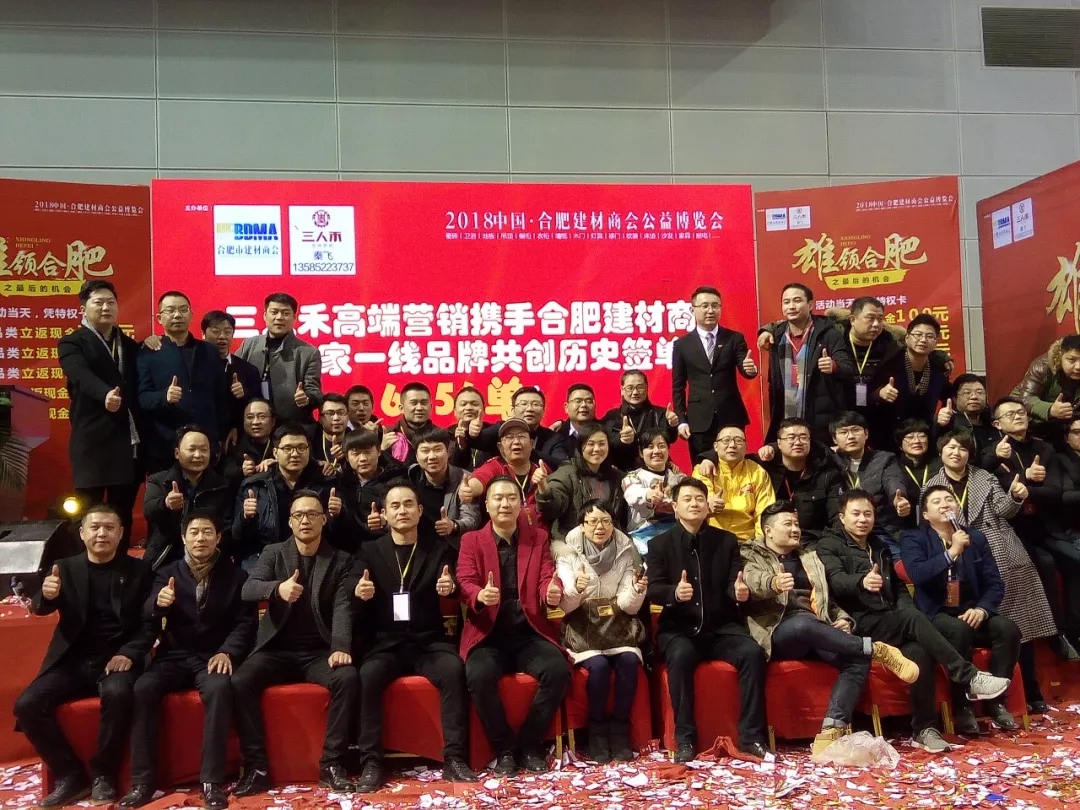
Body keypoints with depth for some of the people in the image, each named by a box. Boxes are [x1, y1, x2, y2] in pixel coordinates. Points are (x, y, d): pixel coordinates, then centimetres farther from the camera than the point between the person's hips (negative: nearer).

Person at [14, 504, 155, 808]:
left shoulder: (138, 570, 4)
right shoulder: (66, 567, 9)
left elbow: (150, 622, 0)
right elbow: (41, 609, -5)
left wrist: (129, 654, -17)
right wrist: (47, 595, -29)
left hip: (116, 660, -3)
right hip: (73, 661, 3)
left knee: (118, 694, -34)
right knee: (27, 704, -20)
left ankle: (103, 774, -12)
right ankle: (70, 775, -3)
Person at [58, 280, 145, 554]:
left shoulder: (129, 344, 18)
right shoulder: (72, 343, 0)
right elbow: (82, 376, -20)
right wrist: (105, 394, -40)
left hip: (130, 443, 5)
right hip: (93, 443, -5)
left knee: (123, 515, 10)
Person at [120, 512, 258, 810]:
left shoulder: (235, 576, 6)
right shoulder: (167, 573, 11)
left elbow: (246, 622, 1)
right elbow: (146, 619, -1)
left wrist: (227, 652, -18)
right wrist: (158, 603, -25)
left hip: (212, 657, -2)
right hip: (174, 656, 2)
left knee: (219, 689, -34)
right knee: (142, 689, -27)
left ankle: (212, 781, -28)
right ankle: (143, 780, -18)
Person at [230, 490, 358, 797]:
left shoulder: (341, 561, 5)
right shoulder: (273, 553, 7)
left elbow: (343, 607, -8)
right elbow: (248, 590, -9)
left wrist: (341, 647, -27)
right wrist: (277, 588, -33)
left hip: (319, 652, -1)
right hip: (277, 650, 1)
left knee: (348, 678, -30)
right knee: (239, 681, -26)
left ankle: (331, 764, -17)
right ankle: (257, 767, -16)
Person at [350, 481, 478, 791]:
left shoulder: (439, 548, 9)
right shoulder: (369, 551, 10)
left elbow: (454, 590, 4)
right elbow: (358, 608, 4)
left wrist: (450, 588, -21)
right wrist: (360, 594, -21)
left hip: (429, 640, 0)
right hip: (386, 642, 0)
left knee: (454, 669, -30)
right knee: (367, 676, -30)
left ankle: (454, 758, -23)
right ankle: (371, 763, -22)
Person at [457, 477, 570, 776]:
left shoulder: (538, 538, 12)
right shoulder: (471, 541, 7)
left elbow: (547, 579, 1)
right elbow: (465, 583, -7)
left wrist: (553, 592, -25)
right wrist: (480, 595, -32)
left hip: (530, 634, 2)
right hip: (489, 636, -1)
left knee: (559, 670, -27)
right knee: (479, 676, -32)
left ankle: (529, 745, -6)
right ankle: (504, 748, -8)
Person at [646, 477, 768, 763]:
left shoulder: (727, 540, 11)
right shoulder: (660, 544, 5)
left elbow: (734, 586, 2)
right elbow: (653, 590, -6)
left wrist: (741, 591, -24)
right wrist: (675, 592, -29)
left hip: (722, 627, 2)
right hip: (679, 629, -2)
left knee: (753, 653, -26)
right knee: (681, 656, -34)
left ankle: (751, 736, -15)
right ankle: (685, 739, -22)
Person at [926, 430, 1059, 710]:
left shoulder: (984, 477, 8)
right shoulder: (932, 487, 5)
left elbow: (1003, 510, -4)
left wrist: (1015, 496, -23)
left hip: (1004, 559, 1)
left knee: (1022, 625, 2)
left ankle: (1032, 691, 13)